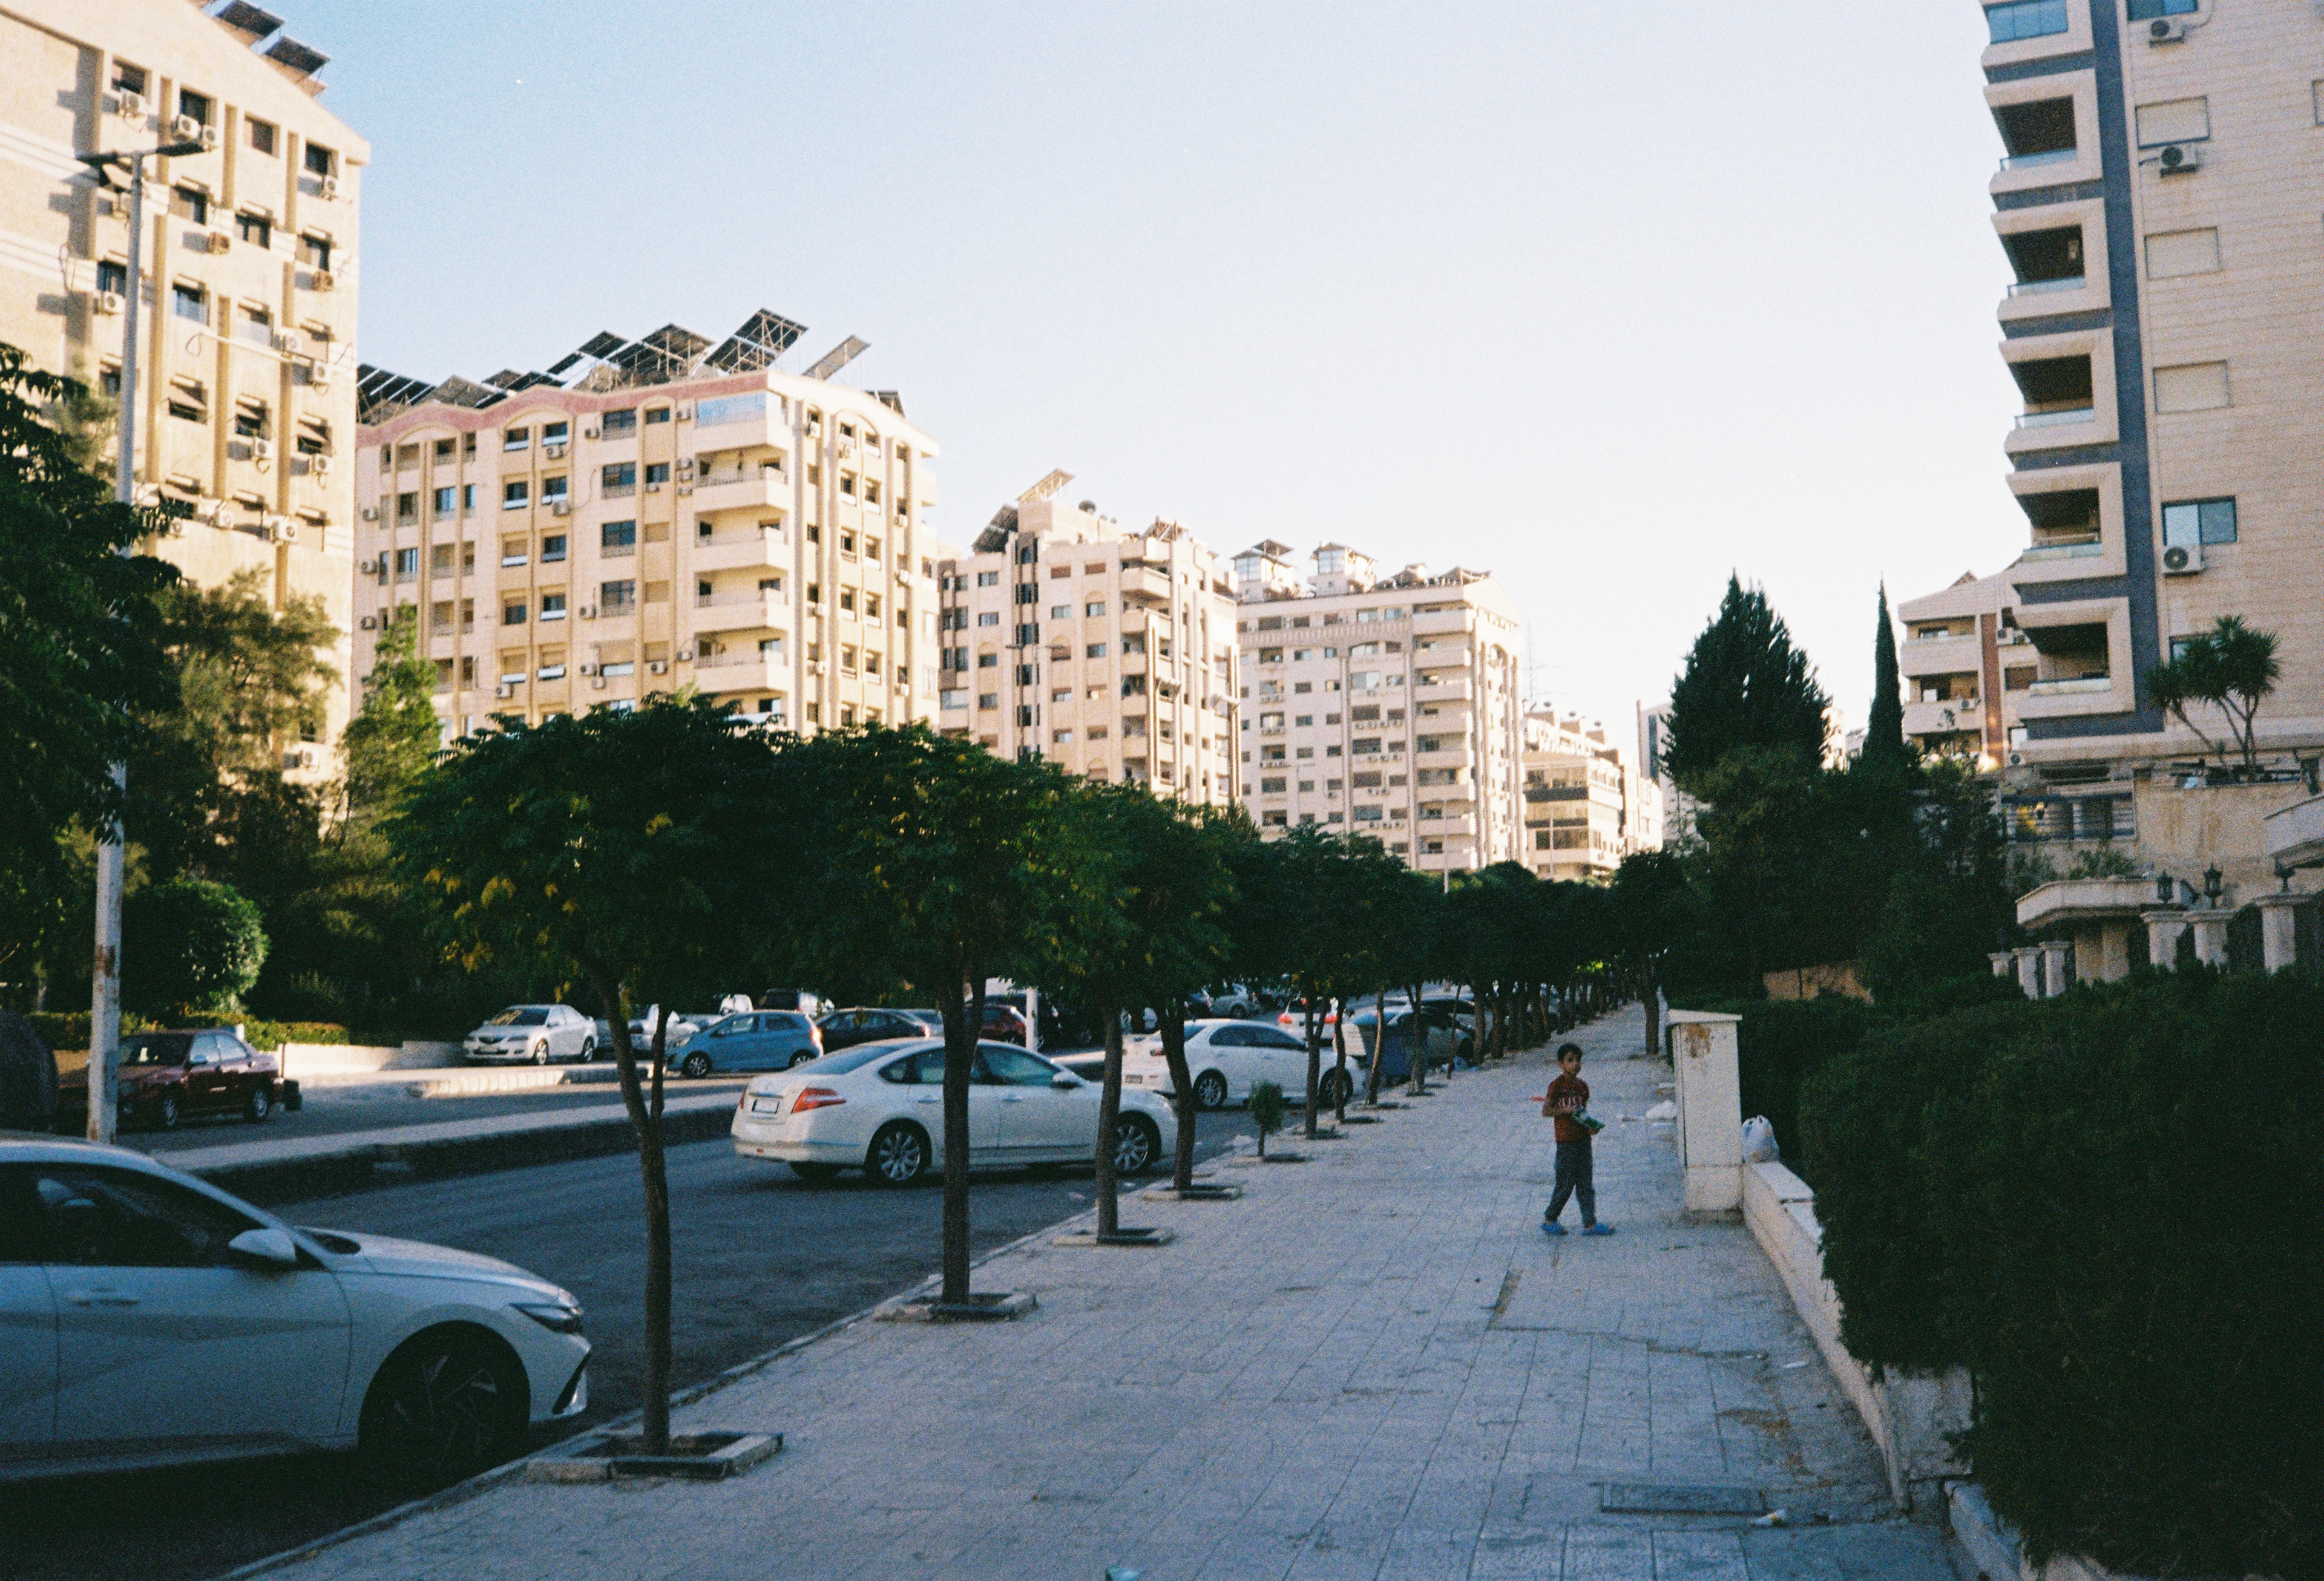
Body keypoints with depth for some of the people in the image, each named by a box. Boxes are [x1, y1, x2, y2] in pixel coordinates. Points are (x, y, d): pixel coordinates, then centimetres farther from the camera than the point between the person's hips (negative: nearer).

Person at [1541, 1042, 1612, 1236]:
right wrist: (1566, 1110, -21)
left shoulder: (1582, 1086, 10)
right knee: (1566, 1184, -1)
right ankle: (1549, 1220, 14)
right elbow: (1545, 1112, -9)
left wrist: (1590, 1124, 3)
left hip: (1583, 1139, 6)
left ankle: (1590, 1223, 9)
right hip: (1566, 1141, -6)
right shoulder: (1557, 1085, -9)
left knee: (1586, 1184, 6)